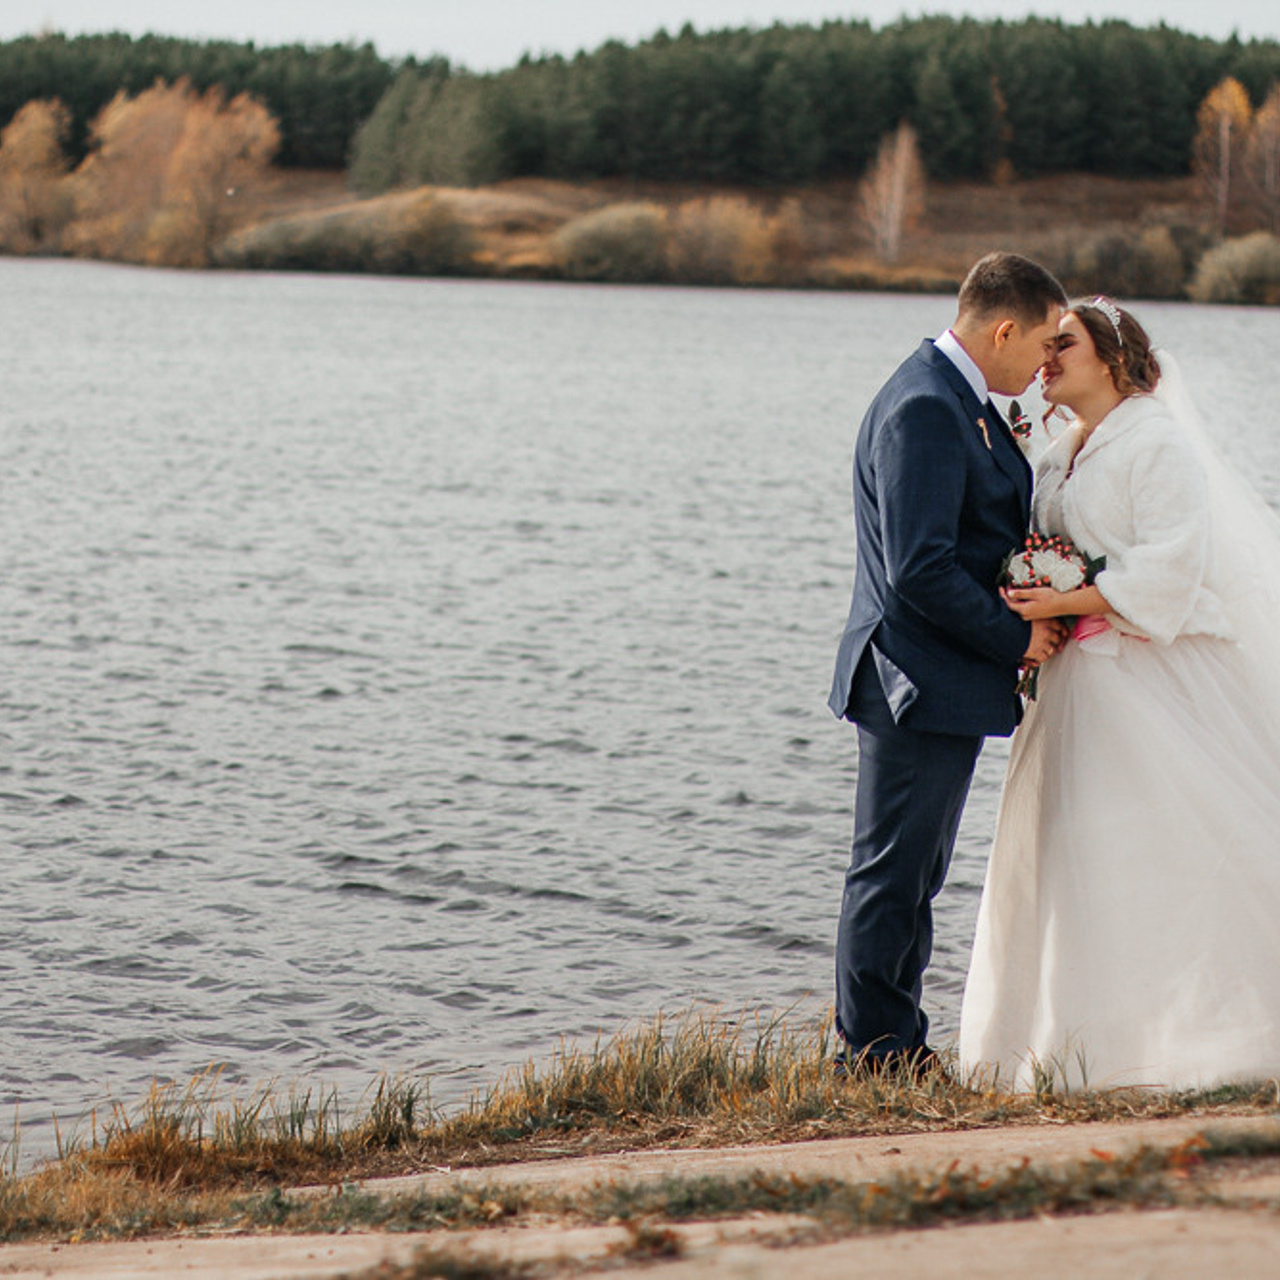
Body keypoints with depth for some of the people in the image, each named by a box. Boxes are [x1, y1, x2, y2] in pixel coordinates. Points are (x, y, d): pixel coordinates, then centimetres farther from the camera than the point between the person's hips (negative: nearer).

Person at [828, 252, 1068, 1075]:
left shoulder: (963, 401, 14)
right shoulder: (925, 408, -19)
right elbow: (920, 569, -24)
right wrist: (1016, 639, -15)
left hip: (947, 679, 11)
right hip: (921, 682, -11)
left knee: (915, 873, 15)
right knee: (894, 870, -3)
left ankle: (897, 1048, 23)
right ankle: (874, 1052, 4)